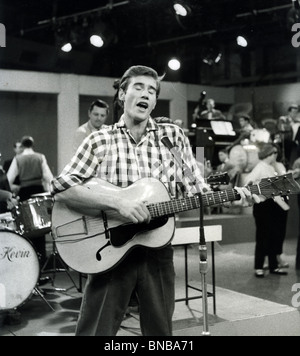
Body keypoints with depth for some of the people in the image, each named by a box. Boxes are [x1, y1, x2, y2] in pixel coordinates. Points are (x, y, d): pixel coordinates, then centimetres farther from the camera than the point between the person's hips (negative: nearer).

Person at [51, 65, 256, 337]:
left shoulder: (173, 136, 4)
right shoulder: (100, 141, -2)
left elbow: (195, 191, 5)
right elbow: (61, 189, -13)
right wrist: (117, 202, -24)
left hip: (157, 251, 2)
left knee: (160, 329, 12)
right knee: (95, 330, 2)